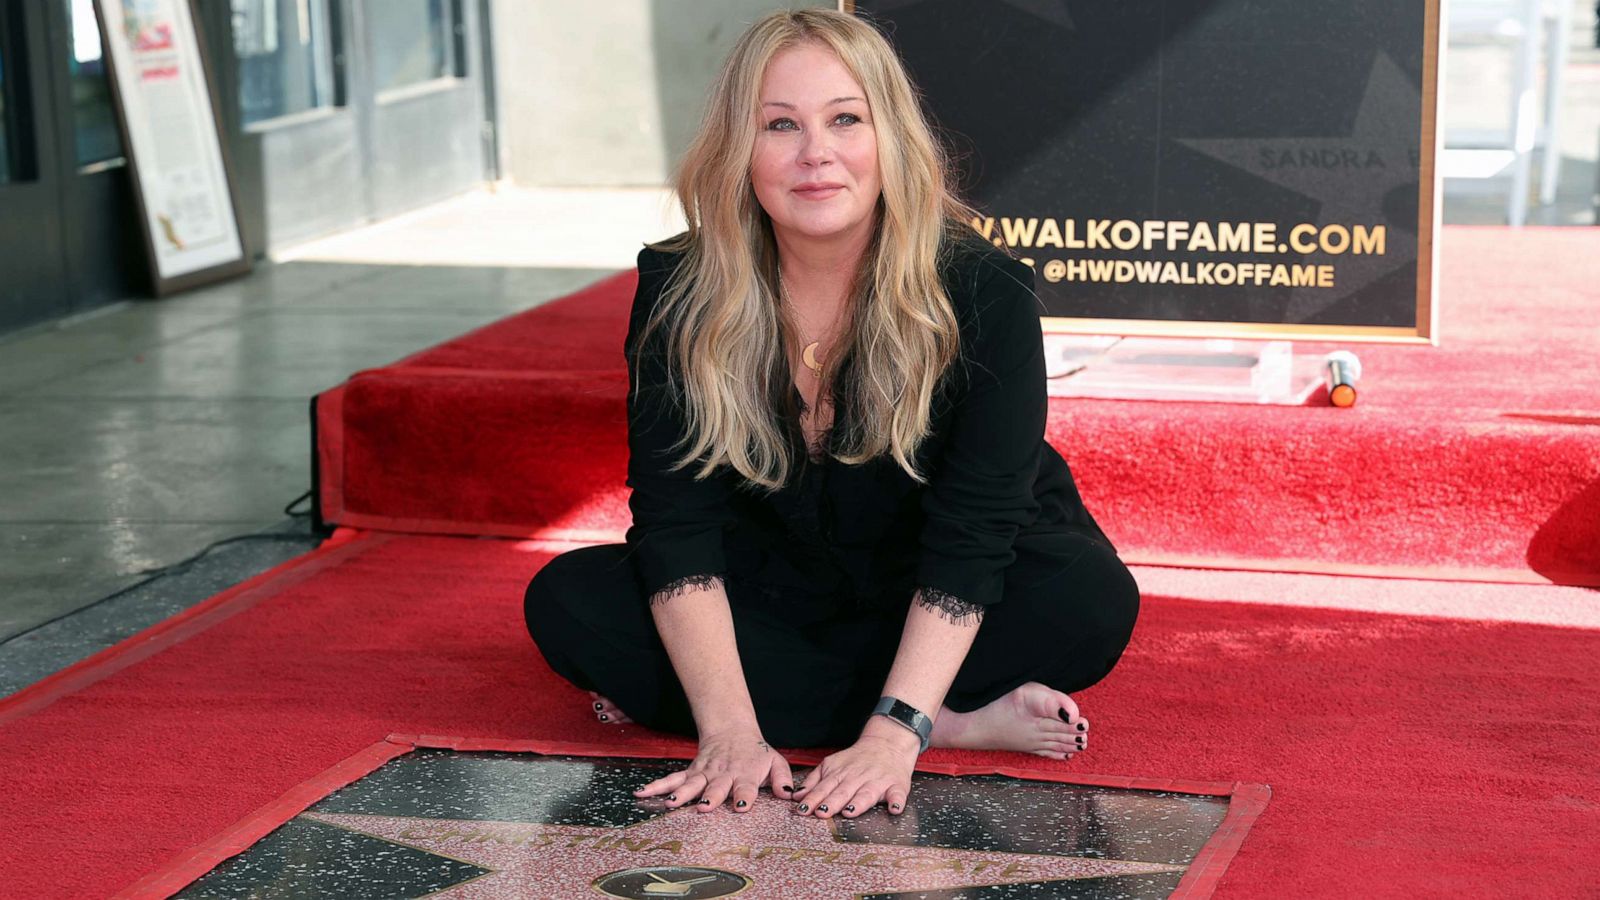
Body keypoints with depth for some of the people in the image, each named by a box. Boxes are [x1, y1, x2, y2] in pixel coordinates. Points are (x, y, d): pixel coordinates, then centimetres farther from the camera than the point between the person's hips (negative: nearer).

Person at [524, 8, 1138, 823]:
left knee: (1092, 601, -32)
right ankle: (960, 722, -25)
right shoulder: (681, 293, -16)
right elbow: (675, 520, -20)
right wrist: (730, 732, -32)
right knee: (567, 602, -22)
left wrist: (893, 734, -39)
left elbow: (969, 538, -27)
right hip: (775, 586, 3)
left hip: (941, 617, -3)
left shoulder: (983, 295, -23)